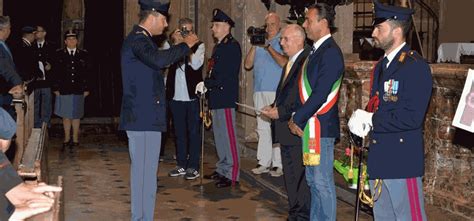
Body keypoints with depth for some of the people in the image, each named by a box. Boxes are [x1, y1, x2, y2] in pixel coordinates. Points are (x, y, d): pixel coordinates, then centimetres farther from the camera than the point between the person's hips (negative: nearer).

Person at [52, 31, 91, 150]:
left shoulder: (84, 54, 6)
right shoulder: (59, 54, 4)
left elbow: (87, 73, 5)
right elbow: (55, 72, 3)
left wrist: (87, 89, 0)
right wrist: (56, 88, -3)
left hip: (79, 91, 0)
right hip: (64, 91, 0)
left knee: (76, 116, 7)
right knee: (65, 116, 5)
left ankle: (75, 139, 15)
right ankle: (67, 138, 15)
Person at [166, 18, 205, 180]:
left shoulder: (198, 46, 2)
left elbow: (196, 64, -15)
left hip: (192, 96, -3)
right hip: (176, 96, 3)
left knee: (194, 132, 1)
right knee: (179, 132, 10)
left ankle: (193, 166, 7)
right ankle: (181, 164, 20)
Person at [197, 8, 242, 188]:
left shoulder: (232, 46, -10)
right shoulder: (218, 47, 19)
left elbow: (227, 74, -18)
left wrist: (206, 84, -16)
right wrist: (206, 86, 6)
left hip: (226, 98, -9)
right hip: (216, 98, 9)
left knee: (228, 135, -6)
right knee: (219, 135, 14)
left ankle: (232, 174, -2)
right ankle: (222, 169, 23)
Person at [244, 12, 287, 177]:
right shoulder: (259, 42, 18)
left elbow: (284, 63, -16)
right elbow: (248, 65, 11)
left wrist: (268, 47, -13)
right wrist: (254, 45, 1)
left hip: (276, 91, -6)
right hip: (259, 91, 6)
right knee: (262, 127, 8)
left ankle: (278, 164, -3)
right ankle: (264, 162, 13)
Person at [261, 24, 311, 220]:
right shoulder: (289, 63, 17)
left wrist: (281, 112, -18)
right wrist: (274, 107, 7)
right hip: (285, 130, 10)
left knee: (300, 176, -3)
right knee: (289, 176, 16)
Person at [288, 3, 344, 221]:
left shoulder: (330, 53, -15)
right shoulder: (316, 50, 14)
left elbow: (320, 94, -20)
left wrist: (298, 120, -13)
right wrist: (296, 117, 7)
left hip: (321, 127, -9)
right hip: (309, 125, 10)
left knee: (322, 182, -2)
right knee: (313, 180, 17)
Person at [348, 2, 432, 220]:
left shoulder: (415, 66, -14)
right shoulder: (381, 66, 15)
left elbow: (411, 118, -22)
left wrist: (371, 119, -14)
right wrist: (361, 121, -1)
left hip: (403, 163, -9)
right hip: (379, 161, 9)